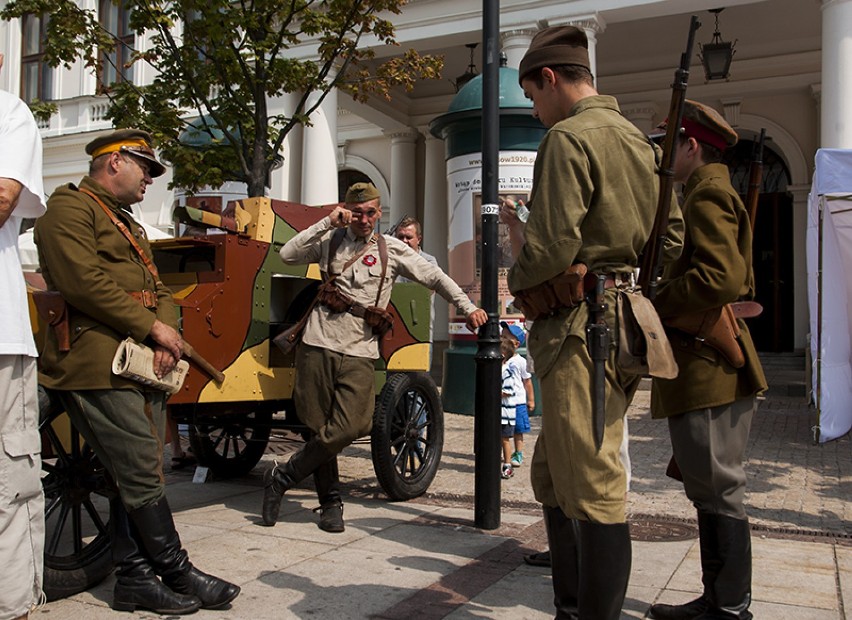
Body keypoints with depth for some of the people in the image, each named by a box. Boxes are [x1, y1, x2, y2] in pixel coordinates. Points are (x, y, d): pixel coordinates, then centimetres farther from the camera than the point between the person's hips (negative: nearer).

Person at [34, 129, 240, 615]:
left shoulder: (127, 224, 29)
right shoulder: (70, 209, -2)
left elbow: (159, 291, 20)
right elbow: (84, 282, -17)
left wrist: (168, 334, -1)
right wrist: (152, 326, -14)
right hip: (99, 369, -9)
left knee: (136, 476, 8)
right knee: (144, 476, -8)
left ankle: (134, 578, 15)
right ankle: (179, 575, 1)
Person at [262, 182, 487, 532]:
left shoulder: (392, 250, 10)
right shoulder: (330, 240, 11)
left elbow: (435, 278, 12)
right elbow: (288, 255, -1)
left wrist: (467, 308, 5)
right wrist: (326, 223, -4)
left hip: (359, 353, 0)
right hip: (318, 345, 0)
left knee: (348, 428, -13)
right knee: (320, 429, 2)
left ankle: (281, 478, 4)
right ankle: (330, 501, 17)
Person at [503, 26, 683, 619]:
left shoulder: (568, 137, -9)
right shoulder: (641, 142, 19)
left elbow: (552, 243, -18)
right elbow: (672, 239, 18)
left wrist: (521, 279, 1)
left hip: (580, 327, -10)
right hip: (623, 321, 10)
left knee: (592, 490, -4)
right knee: (551, 474, 16)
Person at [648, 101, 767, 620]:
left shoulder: (707, 195, -11)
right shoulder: (713, 194, 22)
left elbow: (721, 278, -24)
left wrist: (653, 304, -15)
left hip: (709, 373, -11)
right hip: (710, 369, 11)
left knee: (719, 493, -3)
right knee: (712, 492, 15)